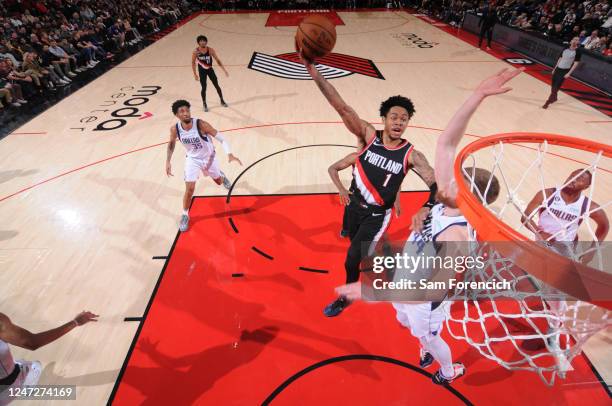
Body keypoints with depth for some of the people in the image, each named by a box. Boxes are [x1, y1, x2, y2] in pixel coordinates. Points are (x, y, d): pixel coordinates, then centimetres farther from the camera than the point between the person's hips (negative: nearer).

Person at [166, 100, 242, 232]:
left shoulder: (201, 124, -31)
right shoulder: (175, 129, -21)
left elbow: (221, 138, -29)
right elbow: (172, 143, 2)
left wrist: (229, 154, -45)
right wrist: (168, 162, -2)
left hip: (209, 157, 0)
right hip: (192, 159, 1)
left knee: (219, 181, 20)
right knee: (190, 189, -8)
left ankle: (221, 175, 61)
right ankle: (185, 215, 15)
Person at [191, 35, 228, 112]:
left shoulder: (210, 50, -14)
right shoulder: (195, 52, -16)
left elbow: (218, 60, -7)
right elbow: (193, 63, -6)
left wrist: (224, 70, -12)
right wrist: (195, 74, -9)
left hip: (210, 70, 2)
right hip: (202, 71, -1)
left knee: (217, 86, 7)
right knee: (204, 88, 0)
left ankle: (222, 101, 26)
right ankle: (205, 104, 17)